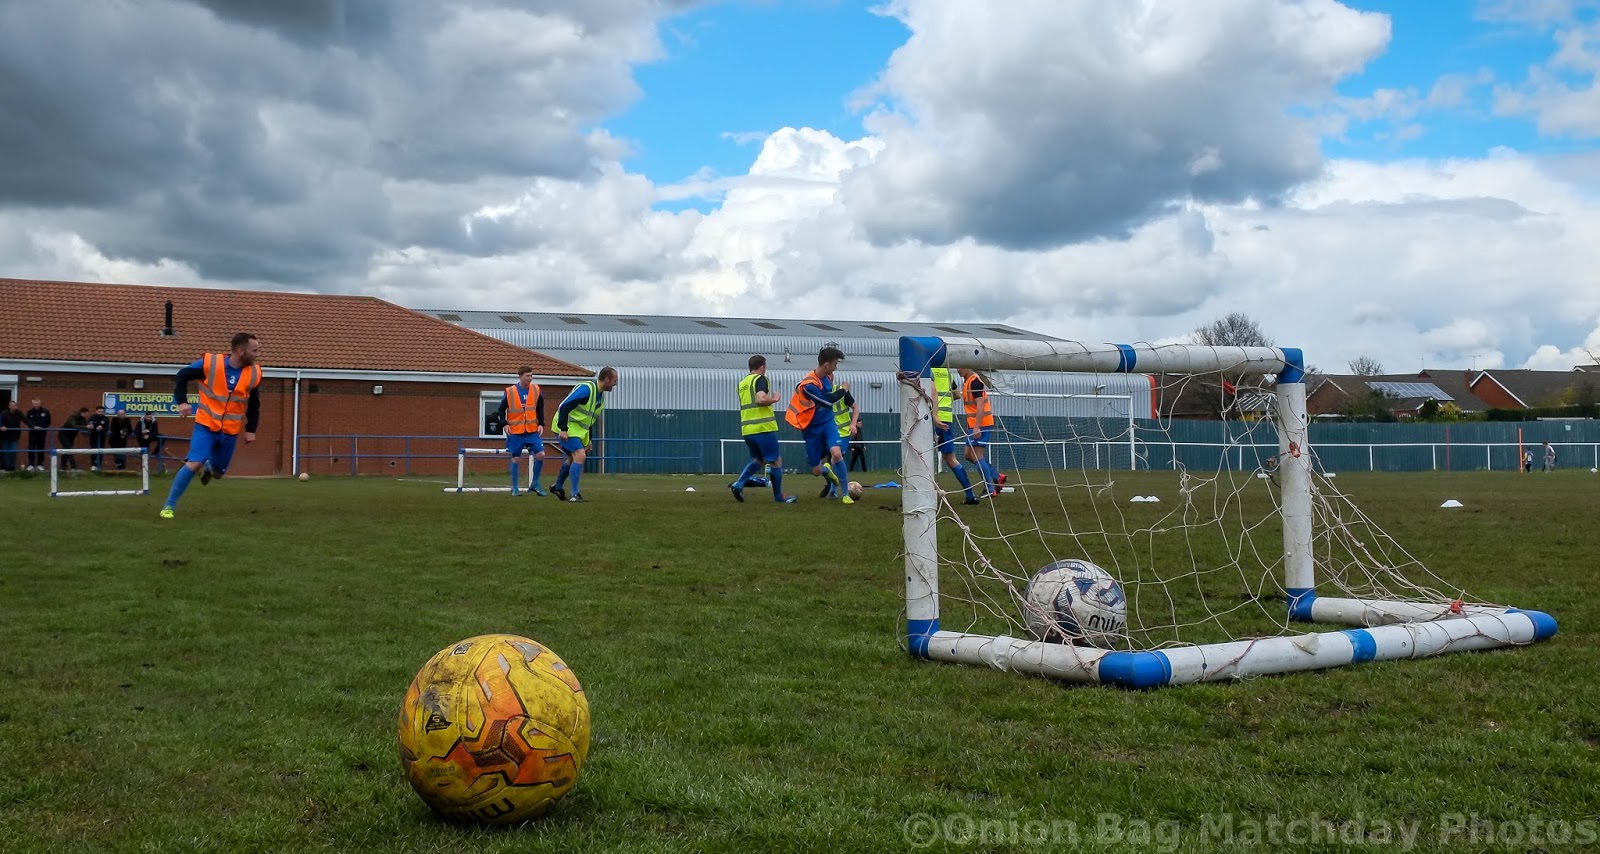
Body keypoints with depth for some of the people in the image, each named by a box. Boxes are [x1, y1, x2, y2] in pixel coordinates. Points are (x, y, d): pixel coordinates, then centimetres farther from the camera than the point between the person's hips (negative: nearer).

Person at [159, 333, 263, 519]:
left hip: (230, 430, 3)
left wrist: (250, 429, 4)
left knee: (218, 472, 12)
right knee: (194, 463, -18)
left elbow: (254, 404, 7)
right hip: (206, 425, -3)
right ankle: (169, 505, -3)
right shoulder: (210, 362, -16)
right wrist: (182, 401, -13)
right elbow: (182, 375, -3)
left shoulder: (254, 373, -6)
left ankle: (208, 468, 52)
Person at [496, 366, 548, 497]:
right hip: (515, 432, -2)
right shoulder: (509, 391, -8)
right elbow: (501, 410, 1)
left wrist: (541, 424, -2)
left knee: (540, 454, -9)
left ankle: (535, 484, 7)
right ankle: (515, 488, 15)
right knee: (515, 458, 2)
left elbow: (540, 409, 9)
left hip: (533, 431, 2)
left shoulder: (536, 390, 0)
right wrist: (505, 424, -12)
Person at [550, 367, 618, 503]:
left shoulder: (601, 395, 11)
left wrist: (588, 440, 18)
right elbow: (564, 406, -24)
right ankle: (575, 495, -15)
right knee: (580, 455, -19)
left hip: (579, 429, 10)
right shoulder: (586, 389, -21)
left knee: (573, 459, 19)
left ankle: (557, 487, 39)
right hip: (567, 427, -10)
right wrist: (563, 429, -28)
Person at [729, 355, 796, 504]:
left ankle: (738, 484, 5)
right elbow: (761, 399, -23)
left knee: (759, 460, 23)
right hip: (763, 428, -8)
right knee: (775, 461, 5)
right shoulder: (760, 379, -7)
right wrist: (774, 399, -6)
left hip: (746, 429, 8)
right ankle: (779, 496, 12)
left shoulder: (742, 383, 16)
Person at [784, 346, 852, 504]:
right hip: (812, 428, -4)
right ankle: (826, 469, 43)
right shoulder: (808, 385, -25)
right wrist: (843, 390, -8)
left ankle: (845, 494, -12)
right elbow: (828, 401, -19)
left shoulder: (827, 376, -2)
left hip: (827, 422, 4)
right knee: (817, 470, 3)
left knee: (836, 453, -24)